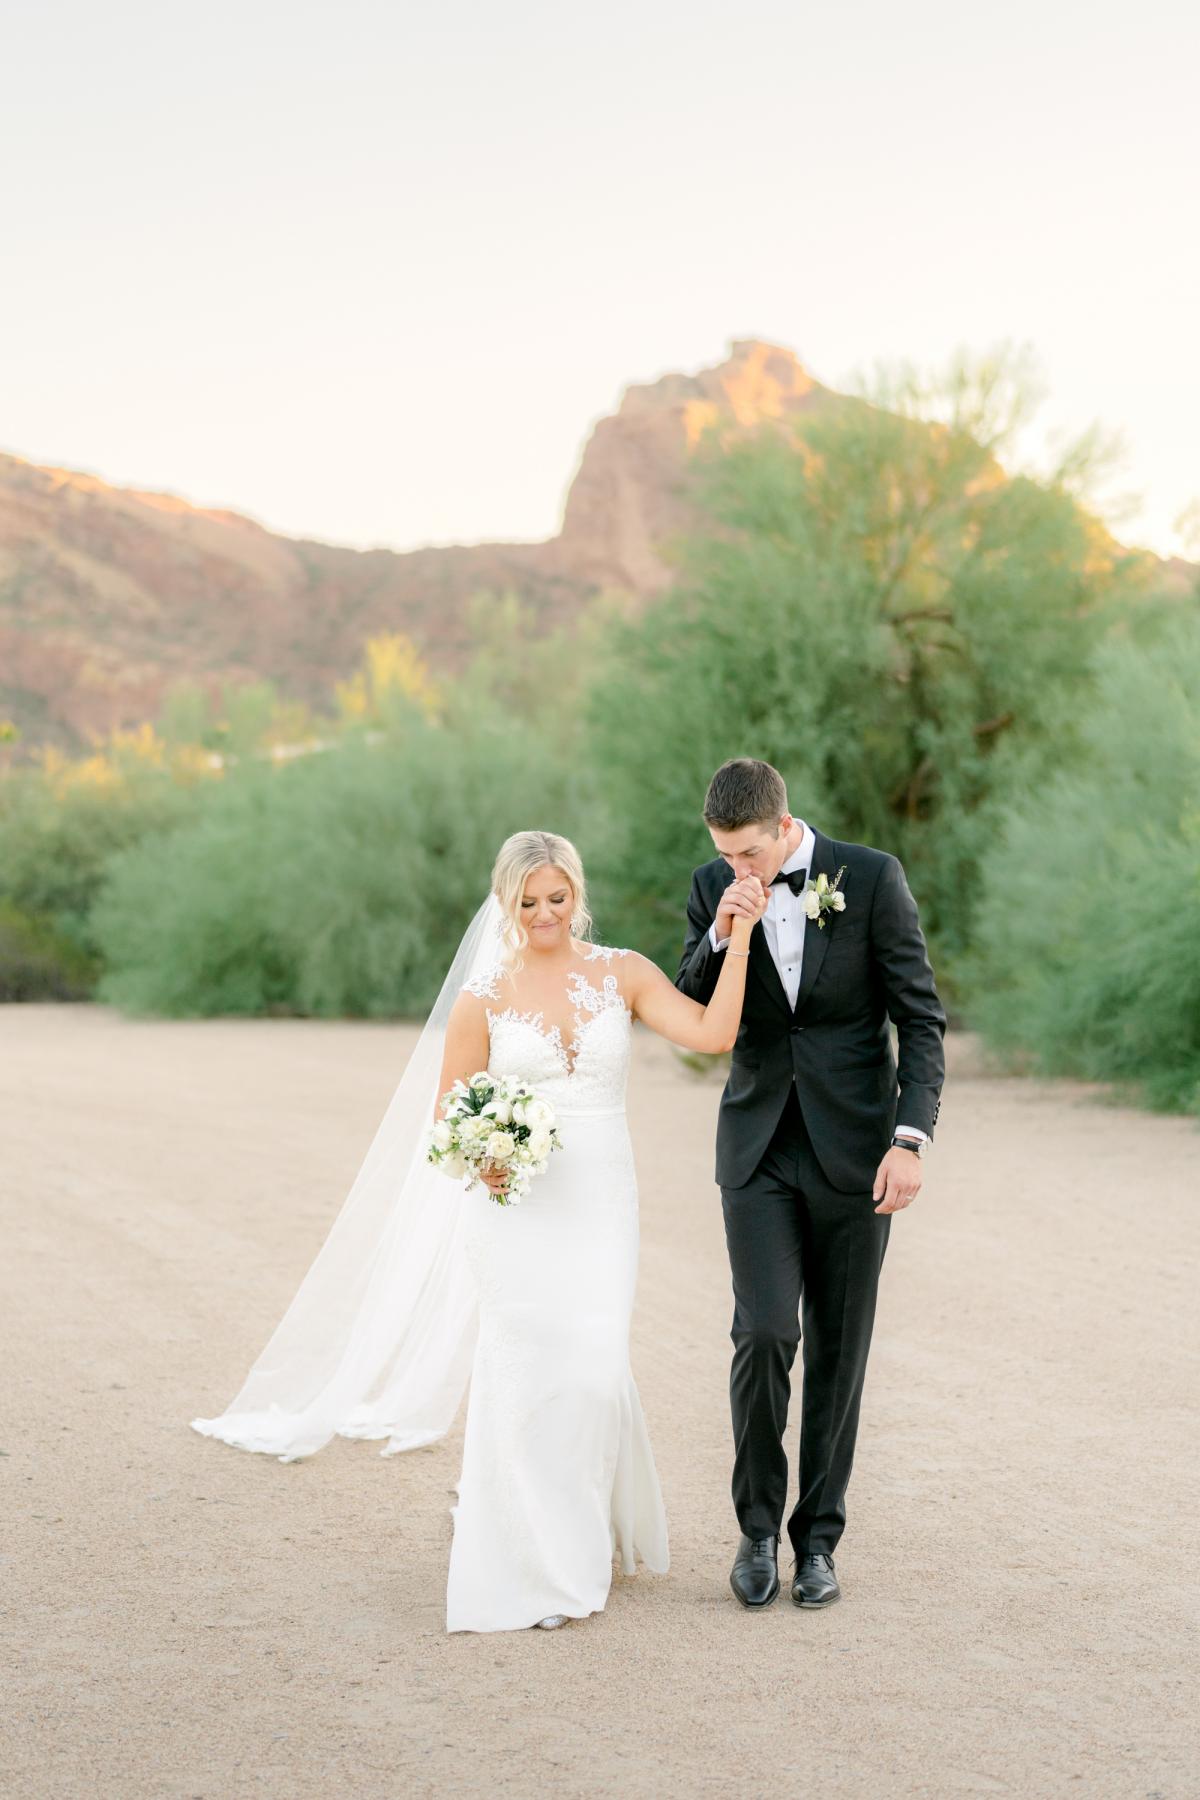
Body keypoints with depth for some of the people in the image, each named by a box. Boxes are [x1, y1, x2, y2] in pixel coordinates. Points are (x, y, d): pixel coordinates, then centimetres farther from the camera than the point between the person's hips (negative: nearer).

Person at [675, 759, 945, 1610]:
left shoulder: (872, 878, -9)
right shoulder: (714, 888, 0)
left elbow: (922, 1018, -6)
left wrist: (911, 1137, -14)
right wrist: (721, 936, -16)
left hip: (853, 1149, -1)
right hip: (759, 1149, 1)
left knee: (839, 1348, 5)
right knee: (765, 1333, -11)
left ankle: (818, 1538, 18)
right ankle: (759, 1525, 8)